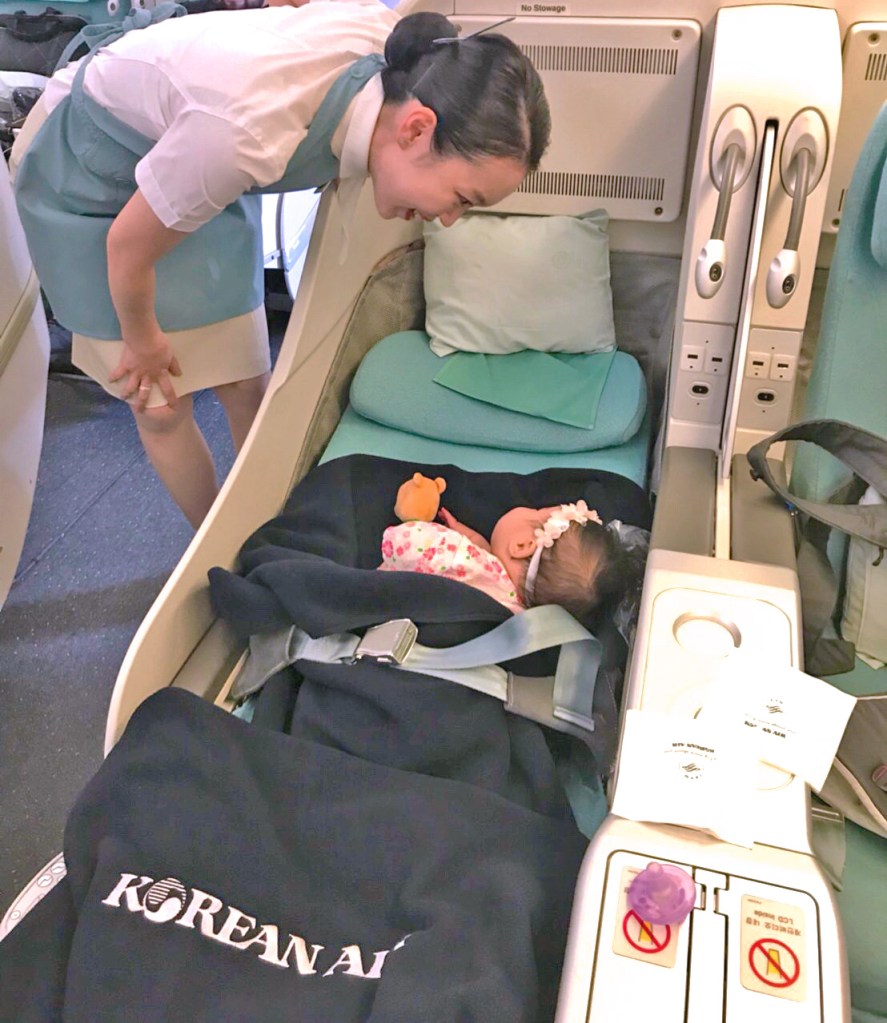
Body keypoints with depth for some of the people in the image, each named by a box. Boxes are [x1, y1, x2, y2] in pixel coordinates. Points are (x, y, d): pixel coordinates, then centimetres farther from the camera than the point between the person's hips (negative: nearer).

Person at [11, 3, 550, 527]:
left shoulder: (396, 47, -23)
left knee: (248, 384, 2)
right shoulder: (249, 130, -43)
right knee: (161, 406, 0)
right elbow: (129, 247, -25)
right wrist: (143, 342, -6)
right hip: (86, 168, -5)